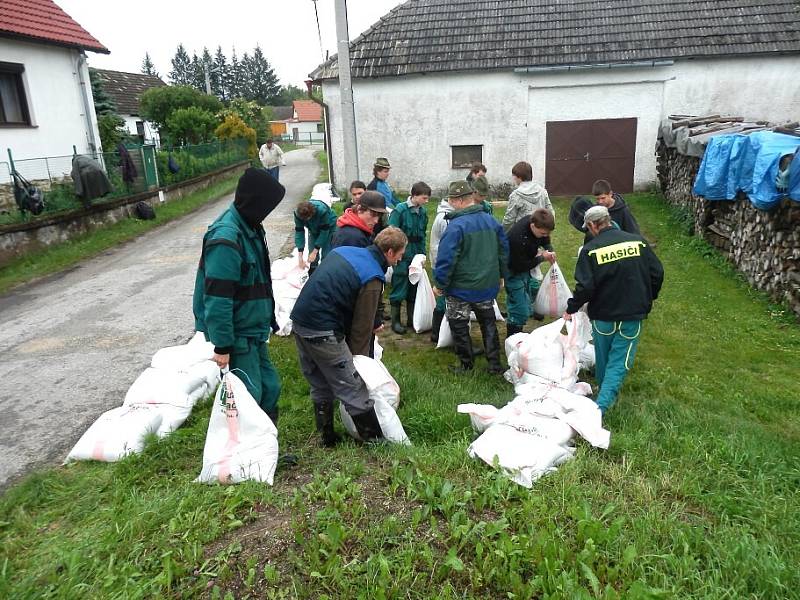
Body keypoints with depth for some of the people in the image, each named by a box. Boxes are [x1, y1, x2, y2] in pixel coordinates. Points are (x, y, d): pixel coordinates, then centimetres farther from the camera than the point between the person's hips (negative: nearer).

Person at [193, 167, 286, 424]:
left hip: (253, 332, 9)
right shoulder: (226, 238, -23)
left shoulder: (248, 228, 8)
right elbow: (217, 298, -25)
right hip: (237, 336, -9)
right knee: (249, 396, -2)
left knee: (269, 388, 15)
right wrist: (222, 346, -22)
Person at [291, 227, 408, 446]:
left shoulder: (343, 250, 11)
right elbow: (363, 325, -9)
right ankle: (376, 439, 14)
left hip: (299, 321, 9)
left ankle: (327, 437, 31)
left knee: (320, 386, 20)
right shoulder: (372, 278, -12)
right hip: (322, 332, -9)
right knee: (353, 389, 3)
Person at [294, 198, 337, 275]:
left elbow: (324, 232, -31)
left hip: (329, 228, -3)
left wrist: (315, 252, -29)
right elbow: (299, 233, -25)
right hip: (314, 230, 3)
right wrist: (300, 256, -30)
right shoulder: (298, 214, -30)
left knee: (326, 255, -10)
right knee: (312, 257, 0)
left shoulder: (322, 210, -41)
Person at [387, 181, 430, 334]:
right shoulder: (400, 210, -14)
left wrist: (422, 254, 5)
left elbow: (422, 235, 10)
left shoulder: (423, 212, 3)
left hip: (416, 256, 6)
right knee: (399, 289, 1)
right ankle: (395, 321, 14)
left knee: (414, 289, 13)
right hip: (402, 257, -6)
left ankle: (412, 319, 26)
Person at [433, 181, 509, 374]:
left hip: (461, 288, -6)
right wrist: (500, 275, 21)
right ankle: (494, 363, 21)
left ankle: (466, 364, 21)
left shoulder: (456, 226, -21)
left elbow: (446, 259, -23)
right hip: (488, 285, 6)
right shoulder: (491, 221, 1)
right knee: (488, 323, 19)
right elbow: (504, 249, 10)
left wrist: (439, 284, -11)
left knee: (459, 326, 11)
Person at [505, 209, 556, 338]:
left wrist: (549, 250, -14)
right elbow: (520, 266, -28)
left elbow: (546, 241, 8)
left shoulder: (538, 224, -14)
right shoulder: (518, 238, -37)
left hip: (527, 268, 9)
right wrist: (542, 257, -21)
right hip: (514, 272, -9)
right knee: (520, 310, -9)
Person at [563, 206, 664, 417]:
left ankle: (605, 395, 42)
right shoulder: (638, 241, -3)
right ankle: (601, 406, -6)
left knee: (602, 359, 21)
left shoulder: (590, 250, -12)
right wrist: (648, 299, 17)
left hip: (603, 316, -1)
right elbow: (657, 273, 1)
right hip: (633, 315, 1)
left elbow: (585, 287, -17)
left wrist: (571, 308, -2)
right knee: (619, 362, 5)